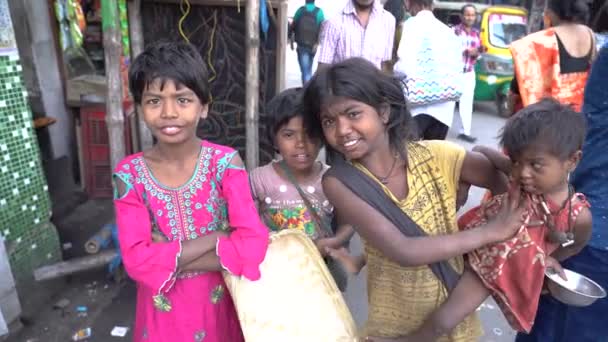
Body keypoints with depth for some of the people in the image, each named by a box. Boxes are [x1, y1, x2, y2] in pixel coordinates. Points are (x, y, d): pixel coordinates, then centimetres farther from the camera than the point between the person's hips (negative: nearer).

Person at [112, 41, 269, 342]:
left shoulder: (225, 162, -16)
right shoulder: (129, 174, -11)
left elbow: (253, 245, -24)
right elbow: (136, 260, -17)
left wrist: (165, 257, -22)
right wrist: (217, 237, -22)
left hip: (218, 305, -1)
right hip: (163, 312, 1)